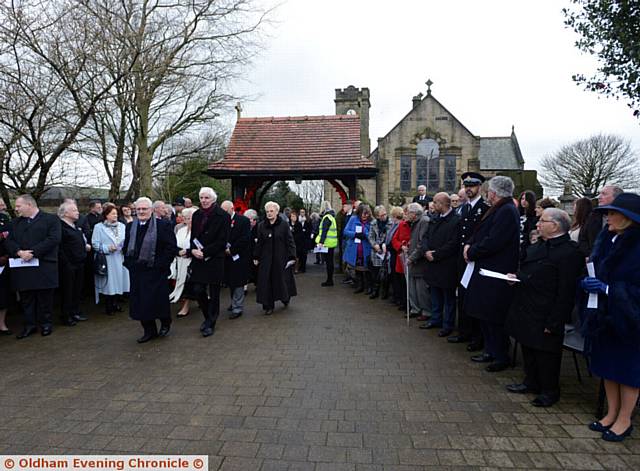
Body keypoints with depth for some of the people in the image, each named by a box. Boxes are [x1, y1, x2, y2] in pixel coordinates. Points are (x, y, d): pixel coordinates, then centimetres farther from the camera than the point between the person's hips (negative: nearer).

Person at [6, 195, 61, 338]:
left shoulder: (51, 219, 0)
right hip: (22, 269, 5)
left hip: (44, 267, -5)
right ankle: (29, 325, 18)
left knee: (45, 298, 3)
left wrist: (33, 252, -16)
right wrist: (19, 252, -12)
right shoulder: (15, 222, 18)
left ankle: (46, 324, 16)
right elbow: (9, 241, 9)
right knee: (26, 298, 9)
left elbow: (54, 239, -12)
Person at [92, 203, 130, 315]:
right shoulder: (99, 227, -2)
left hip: (120, 259, 4)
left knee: (118, 281, 8)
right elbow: (95, 244, -7)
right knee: (108, 282, -1)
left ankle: (115, 304, 23)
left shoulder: (122, 226, 11)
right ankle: (108, 307, 12)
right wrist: (108, 248, -17)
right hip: (107, 261, -4)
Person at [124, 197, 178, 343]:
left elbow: (172, 248, -11)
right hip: (137, 272, 6)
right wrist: (129, 263, 8)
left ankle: (165, 323, 28)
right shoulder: (131, 227, 10)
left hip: (155, 272, -6)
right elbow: (126, 247, 20)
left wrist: (160, 264, -15)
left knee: (158, 299, 1)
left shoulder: (163, 225, -8)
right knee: (140, 302, 9)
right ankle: (149, 331, 23)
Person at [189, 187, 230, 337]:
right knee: (198, 290, 4)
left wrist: (204, 252, -16)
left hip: (215, 259, -5)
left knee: (214, 293, 3)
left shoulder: (222, 216, -8)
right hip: (198, 259, 5)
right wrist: (193, 250, -7)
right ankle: (208, 317, 27)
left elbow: (222, 241, -12)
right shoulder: (196, 215, 10)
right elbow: (193, 236, 13)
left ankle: (210, 324, 17)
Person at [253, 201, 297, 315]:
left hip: (281, 258, -2)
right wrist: (256, 257, 6)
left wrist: (291, 257, -11)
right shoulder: (261, 226, 6)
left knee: (282, 280, 6)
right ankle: (268, 306, 10)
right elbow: (259, 243, 9)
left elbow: (290, 241, -5)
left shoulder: (284, 225, -3)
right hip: (266, 259, 2)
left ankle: (285, 298, 34)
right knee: (267, 282, 1)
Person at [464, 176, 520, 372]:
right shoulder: (499, 210, 12)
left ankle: (501, 357, 16)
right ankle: (491, 351, 31)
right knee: (484, 315, 17)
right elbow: (482, 233, 16)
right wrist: (470, 245, -2)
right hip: (486, 271, 10)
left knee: (494, 317, 1)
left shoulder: (507, 211, -19)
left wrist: (472, 252, -12)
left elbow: (493, 243, -24)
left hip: (497, 274, -10)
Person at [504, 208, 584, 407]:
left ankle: (549, 391, 25)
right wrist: (517, 277, 3)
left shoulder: (570, 252, -19)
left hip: (545, 316, -9)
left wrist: (553, 322, -20)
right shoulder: (539, 245, 9)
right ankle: (531, 382, 36)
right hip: (525, 310, 9)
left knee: (545, 353, 6)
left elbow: (565, 292, -21)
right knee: (528, 348, 19)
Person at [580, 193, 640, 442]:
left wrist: (608, 289, -25)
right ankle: (611, 414, 30)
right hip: (604, 315, 7)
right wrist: (589, 281, -4)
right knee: (607, 366, 15)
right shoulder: (605, 239, 3)